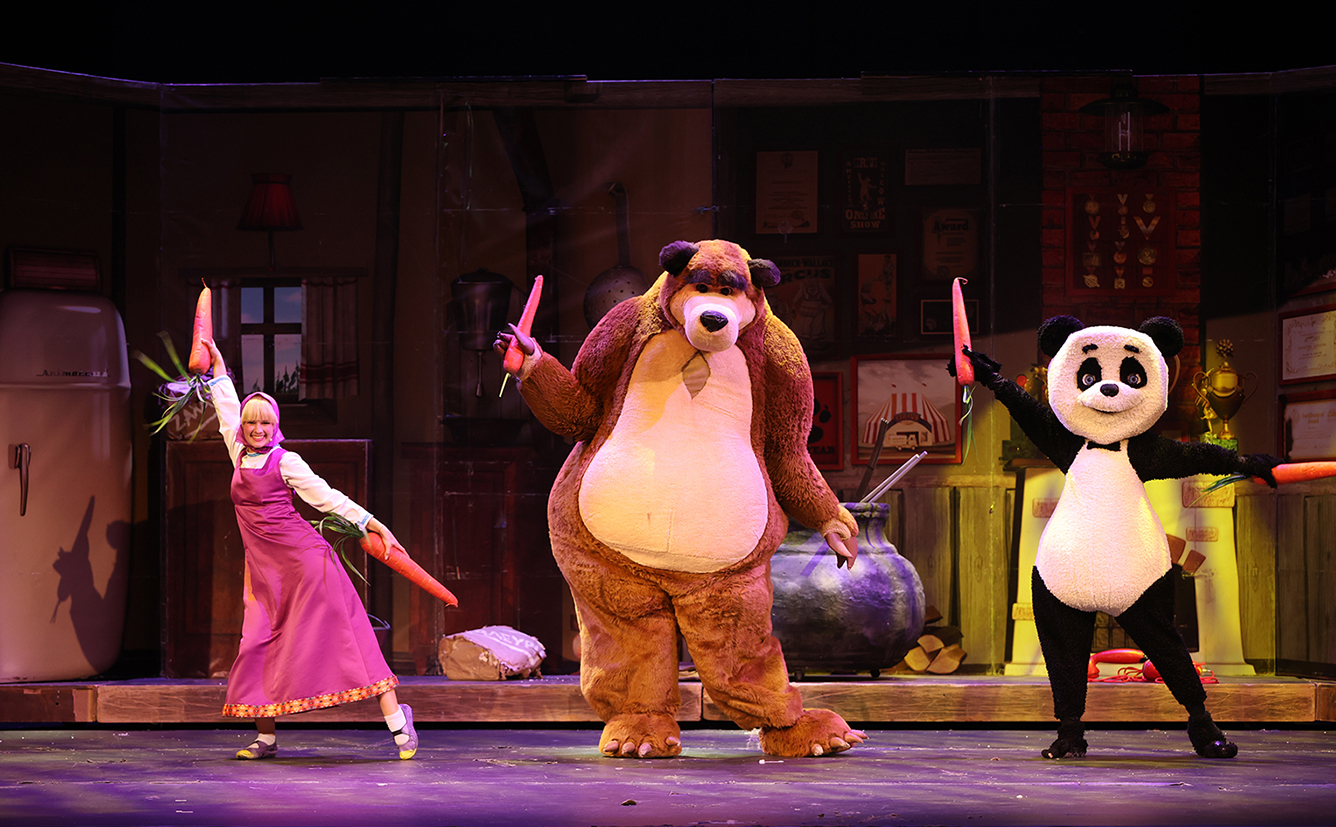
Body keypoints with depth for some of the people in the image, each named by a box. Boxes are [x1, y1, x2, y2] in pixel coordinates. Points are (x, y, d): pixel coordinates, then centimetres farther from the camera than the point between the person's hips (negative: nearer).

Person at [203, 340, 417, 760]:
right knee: (257, 646, 0)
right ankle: (266, 737, 8)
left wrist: (377, 526, -7)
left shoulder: (285, 462, -4)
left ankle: (397, 720, -10)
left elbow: (328, 497, -3)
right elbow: (228, 411, 26)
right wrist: (217, 363, 35)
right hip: (265, 569, 6)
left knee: (343, 637, -8)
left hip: (304, 559, -6)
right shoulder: (240, 457, 11)